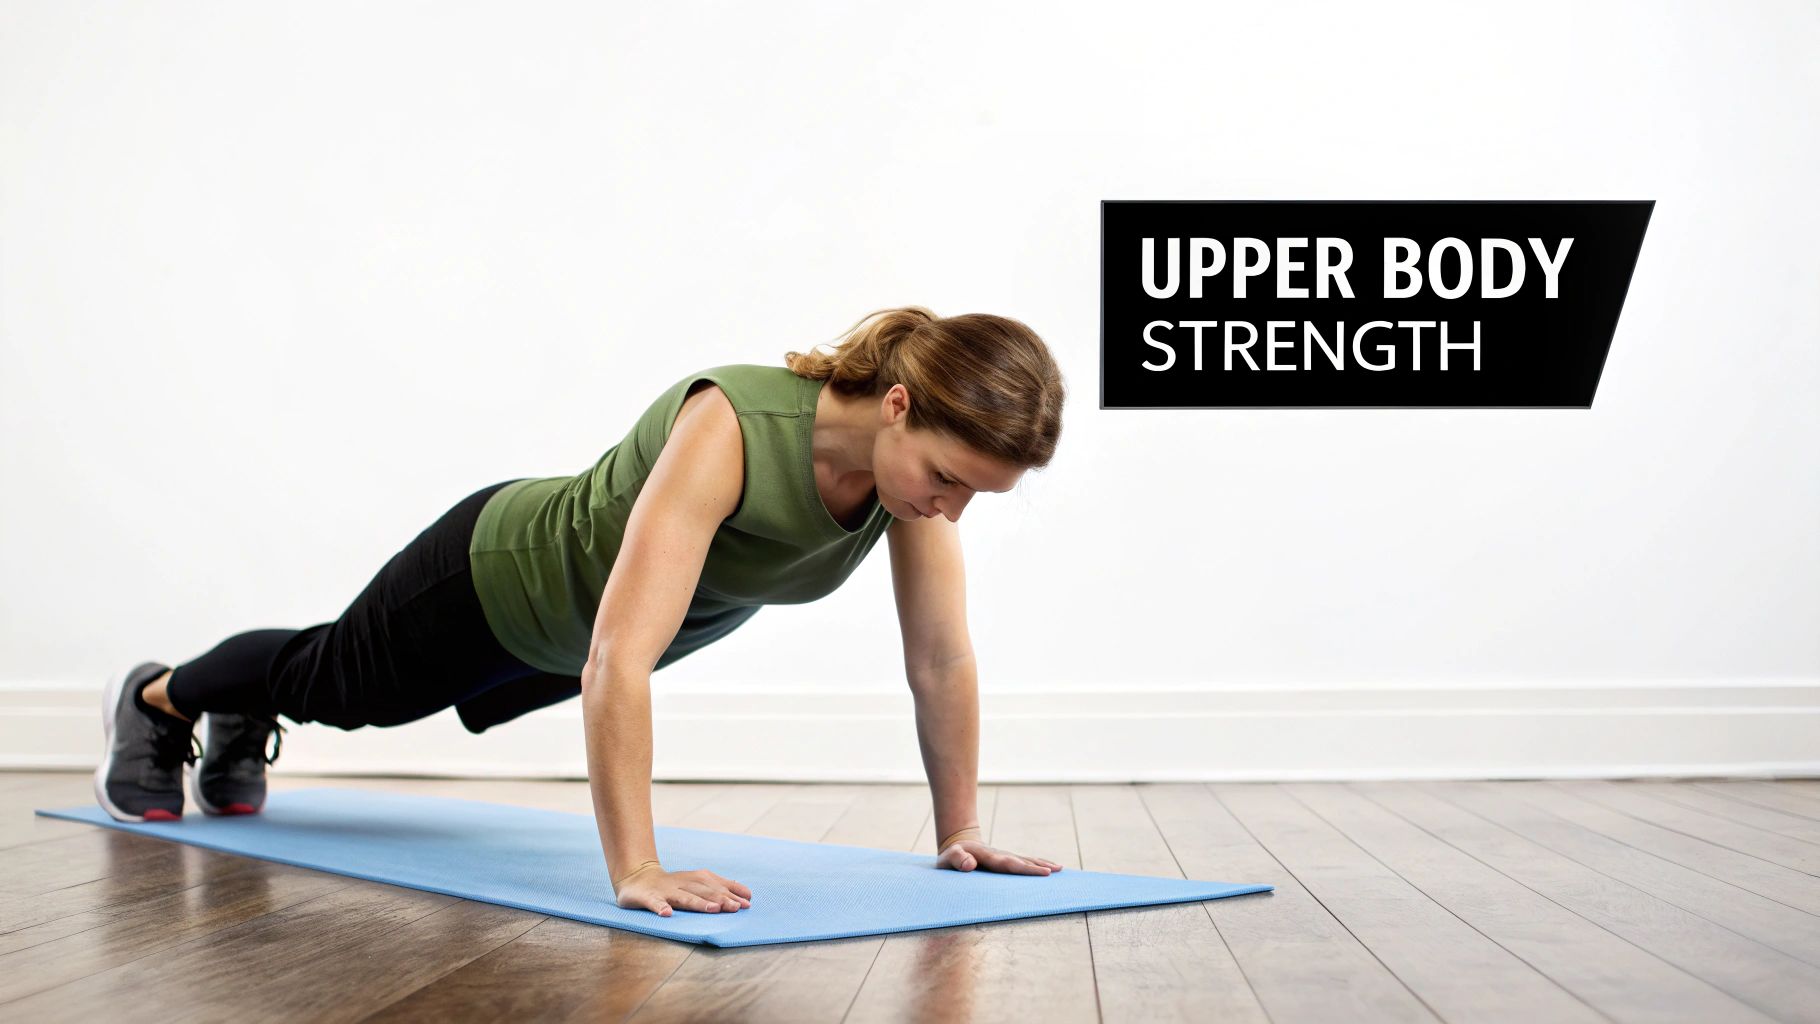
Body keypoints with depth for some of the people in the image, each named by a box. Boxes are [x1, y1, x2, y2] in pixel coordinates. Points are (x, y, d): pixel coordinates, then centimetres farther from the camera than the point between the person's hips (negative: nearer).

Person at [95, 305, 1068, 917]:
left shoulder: (922, 450, -28)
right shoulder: (728, 429, -47)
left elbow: (943, 659, -18)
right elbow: (616, 663, -50)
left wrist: (958, 832, -15)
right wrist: (635, 872, -52)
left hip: (591, 599, 6)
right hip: (504, 572, -6)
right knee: (333, 682, 25)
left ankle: (243, 727, 65)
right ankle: (155, 700, 57)